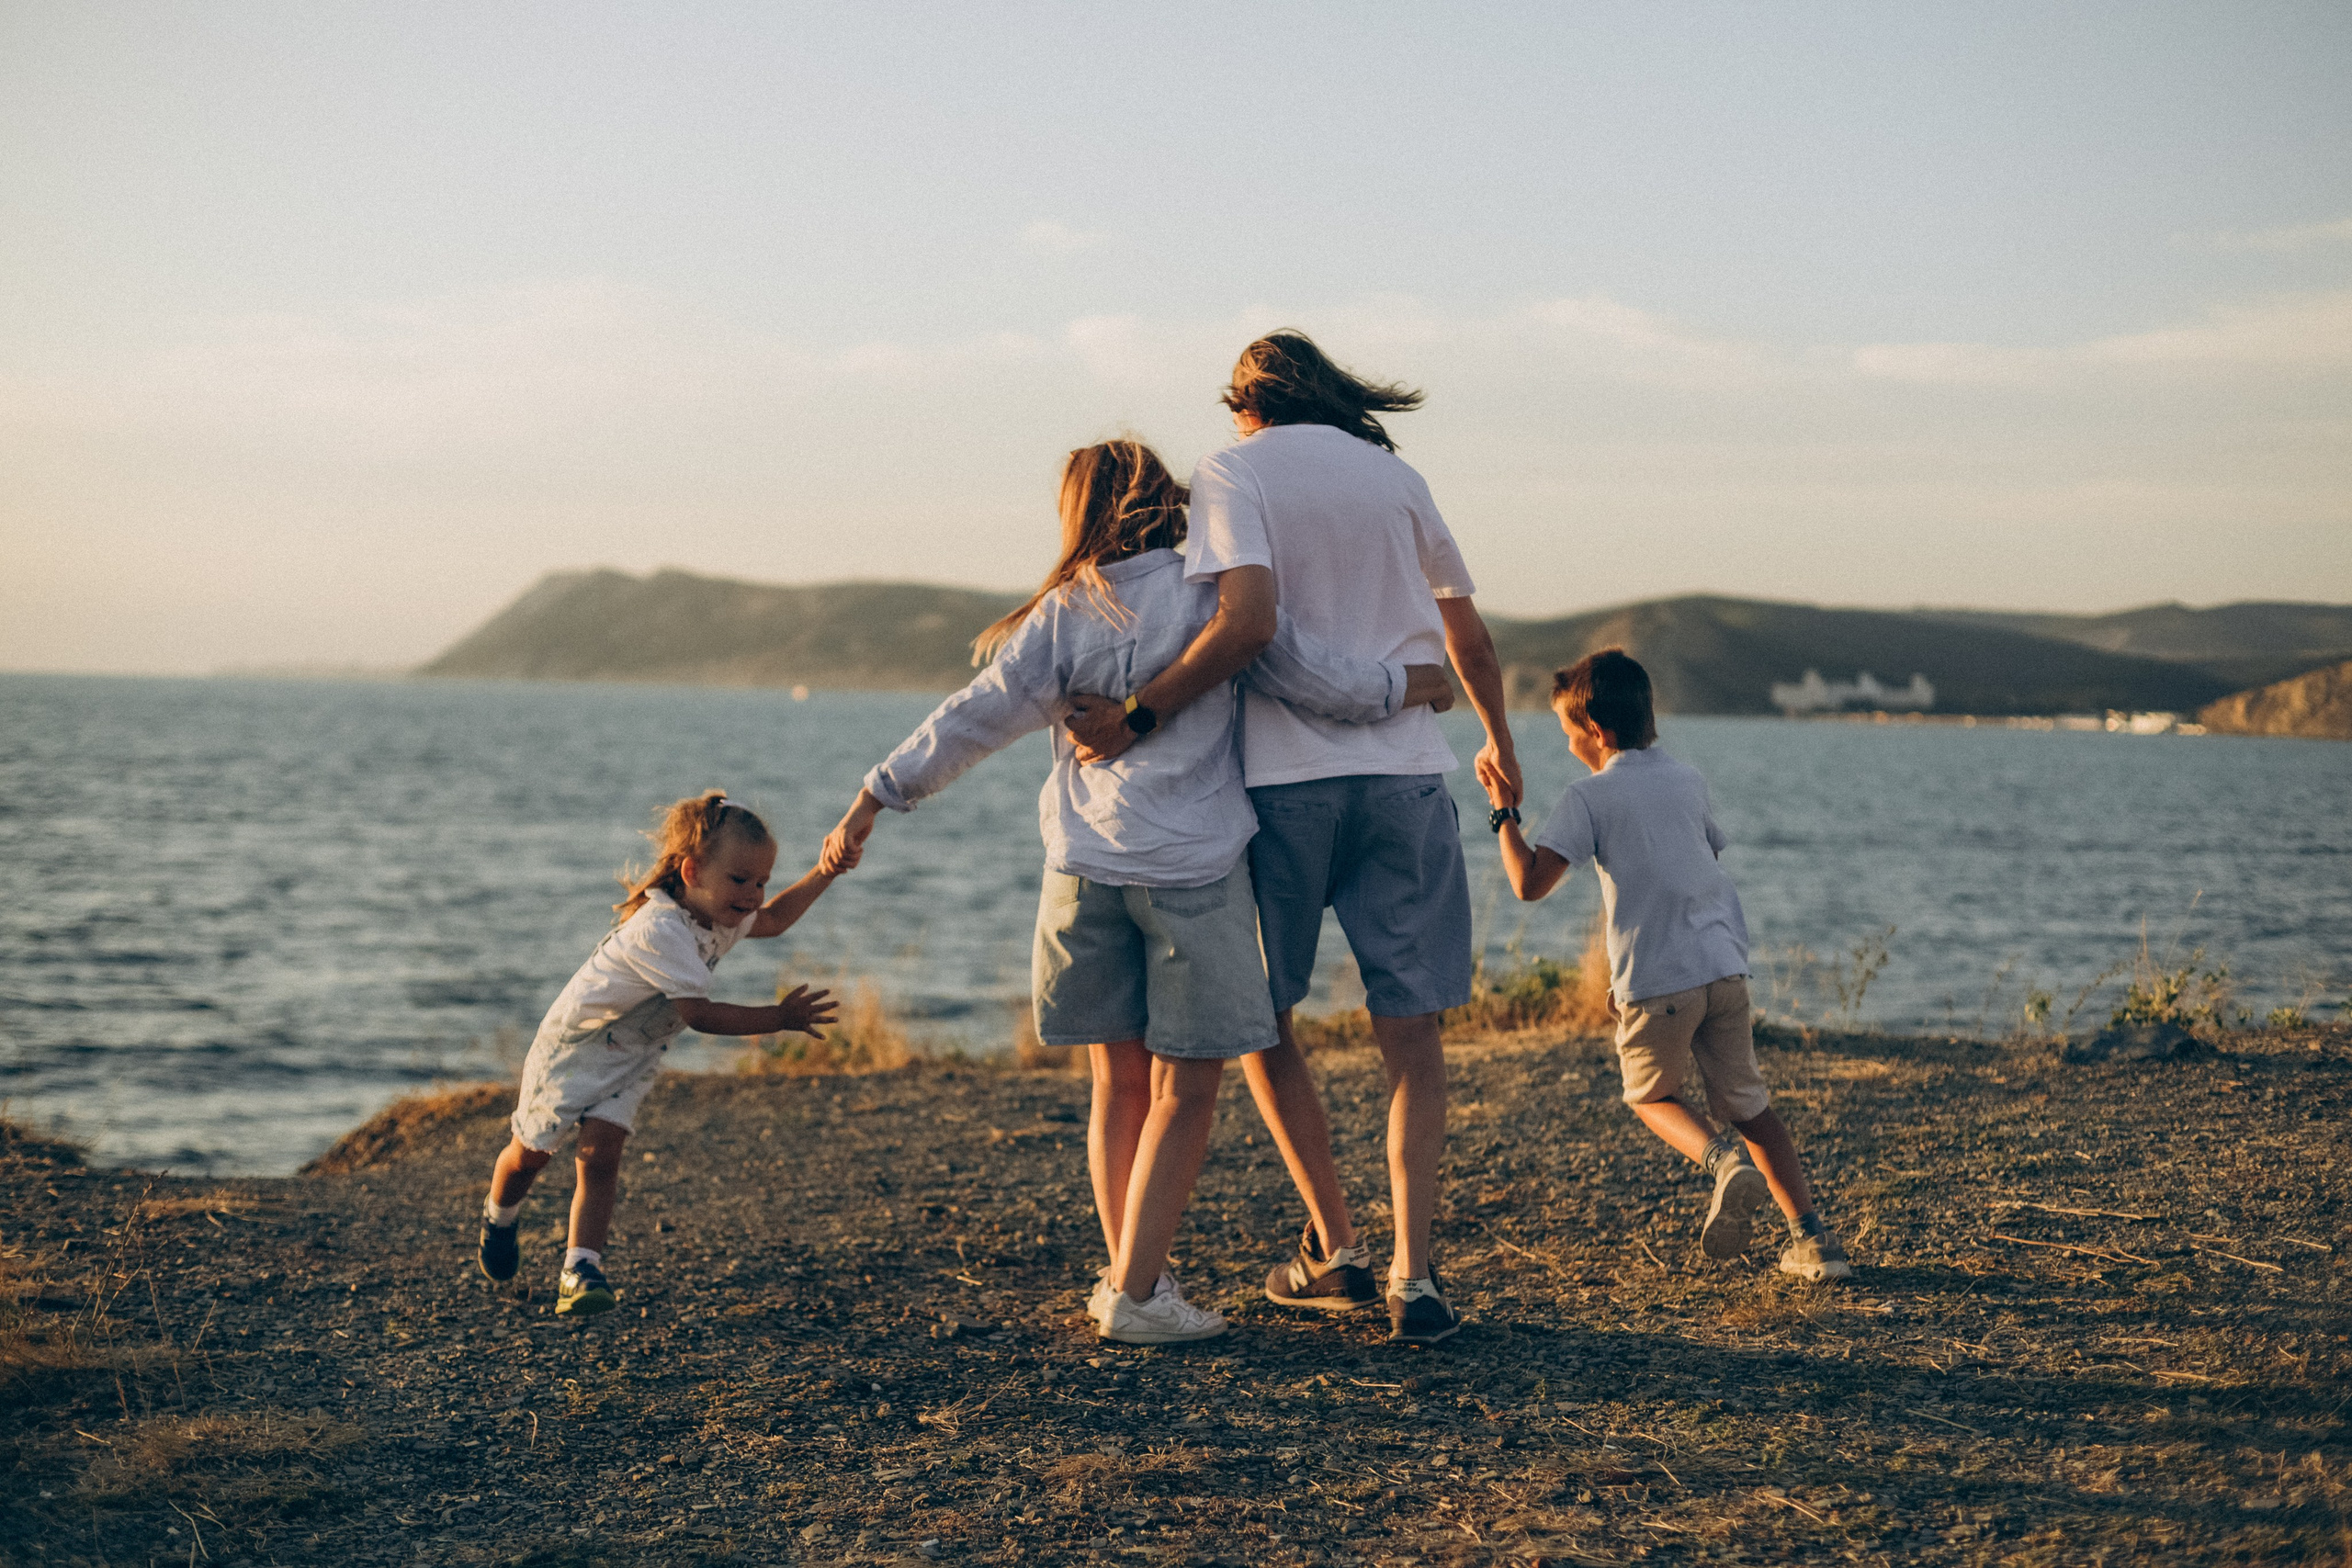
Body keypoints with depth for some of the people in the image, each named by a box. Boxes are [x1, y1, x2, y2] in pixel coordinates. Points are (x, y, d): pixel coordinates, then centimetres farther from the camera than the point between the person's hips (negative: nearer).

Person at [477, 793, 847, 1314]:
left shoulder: (718, 911, -10)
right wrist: (779, 1018, -36)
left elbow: (772, 919, 11)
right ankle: (500, 1217, 42)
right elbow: (700, 1015, -37)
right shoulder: (661, 929, -39)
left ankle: (581, 1268, -10)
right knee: (530, 1153, 11)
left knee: (601, 1154, -11)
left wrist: (824, 874, -3)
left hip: (631, 1057, 6)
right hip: (575, 1040, -6)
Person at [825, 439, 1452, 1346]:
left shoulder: (1063, 614, 3)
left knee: (1120, 1082, 14)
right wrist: (1411, 685, 12)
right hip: (1192, 865, -3)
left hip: (1087, 868, 3)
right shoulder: (1212, 596, -3)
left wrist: (876, 798, 7)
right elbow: (1316, 681, -4)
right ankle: (1135, 1290, -1)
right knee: (1184, 1090, 3)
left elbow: (974, 719, 1)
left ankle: (1129, 1275, 19)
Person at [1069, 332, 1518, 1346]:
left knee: (1259, 1015, 14)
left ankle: (1336, 1248, 13)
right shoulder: (1393, 476, 14)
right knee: (1411, 1034, 6)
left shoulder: (1234, 471, 1)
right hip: (1405, 775, 3)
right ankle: (1413, 1276, -3)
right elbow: (1467, 634, 22)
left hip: (1284, 776, -3)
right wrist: (1499, 741, 37)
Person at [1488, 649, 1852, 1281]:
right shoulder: (1688, 781, 11)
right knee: (1748, 1103, 18)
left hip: (1655, 980, -4)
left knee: (1651, 1094, 21)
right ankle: (1812, 1238, 9)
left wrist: (1503, 811, -3)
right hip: (1724, 967, 4)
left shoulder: (1589, 797, -5)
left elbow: (1530, 882, -14)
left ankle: (1725, 1159, -9)